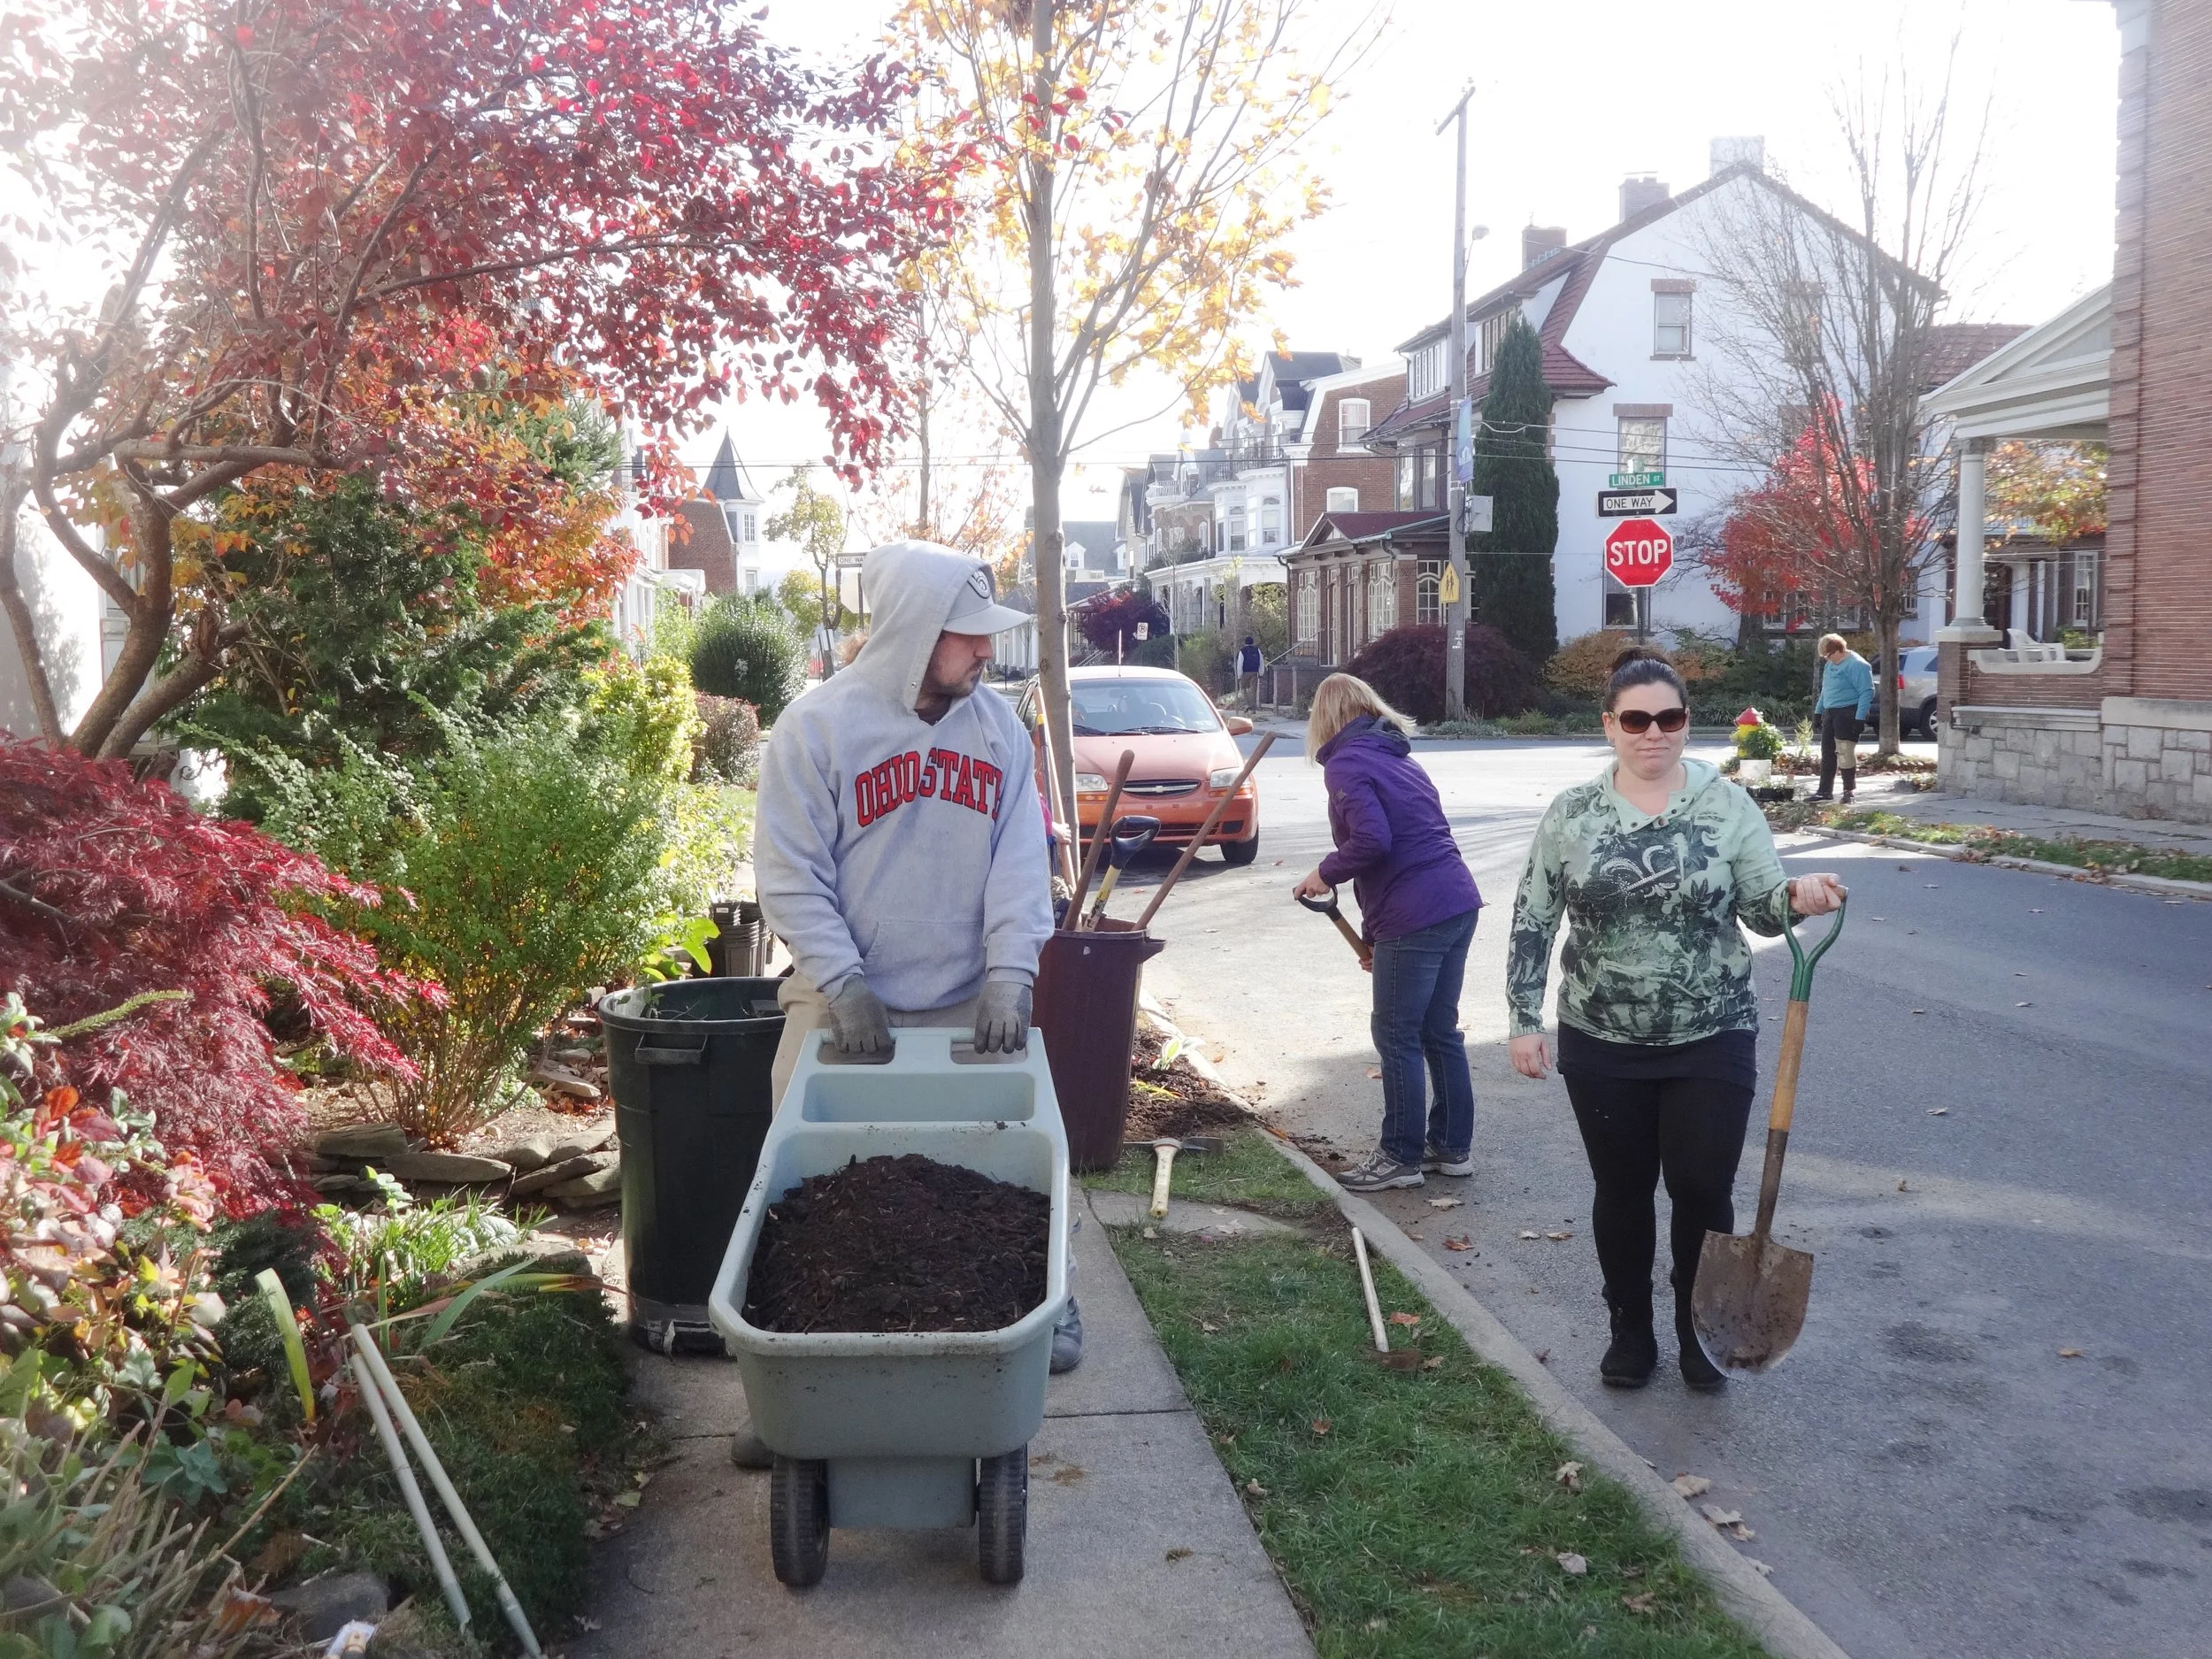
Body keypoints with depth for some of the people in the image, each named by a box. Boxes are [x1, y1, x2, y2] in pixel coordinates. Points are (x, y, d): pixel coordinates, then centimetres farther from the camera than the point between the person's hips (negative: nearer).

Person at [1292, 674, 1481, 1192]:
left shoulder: (1345, 764, -6)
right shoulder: (1398, 757, 21)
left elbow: (1372, 840, -21)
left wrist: (1326, 872, -2)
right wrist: (1374, 933, 25)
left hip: (1414, 917, -9)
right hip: (1458, 904, 9)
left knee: (1397, 1037, 3)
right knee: (1441, 1032, 17)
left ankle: (1401, 1157, 11)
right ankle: (1452, 1147, 25)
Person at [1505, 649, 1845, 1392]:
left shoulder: (1728, 806, -4)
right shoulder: (1571, 814, -2)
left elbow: (1762, 910, -1)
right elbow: (1532, 922, 2)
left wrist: (1796, 895, -24)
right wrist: (1525, 1021, -2)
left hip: (1712, 1042, -1)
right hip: (1602, 1046, 1)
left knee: (1702, 1190, 2)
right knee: (1622, 1191, 12)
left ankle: (1699, 1328, 26)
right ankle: (1631, 1330, 30)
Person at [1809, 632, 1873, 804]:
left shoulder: (1857, 665, -13)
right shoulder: (1830, 664, 16)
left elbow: (1867, 693, -17)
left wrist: (1860, 718, -22)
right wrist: (1818, 711, 24)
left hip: (1848, 714, -9)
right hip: (1830, 713, 9)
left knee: (1845, 752, -10)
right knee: (1827, 752, 10)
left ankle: (1849, 792, -4)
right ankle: (1825, 791, 16)